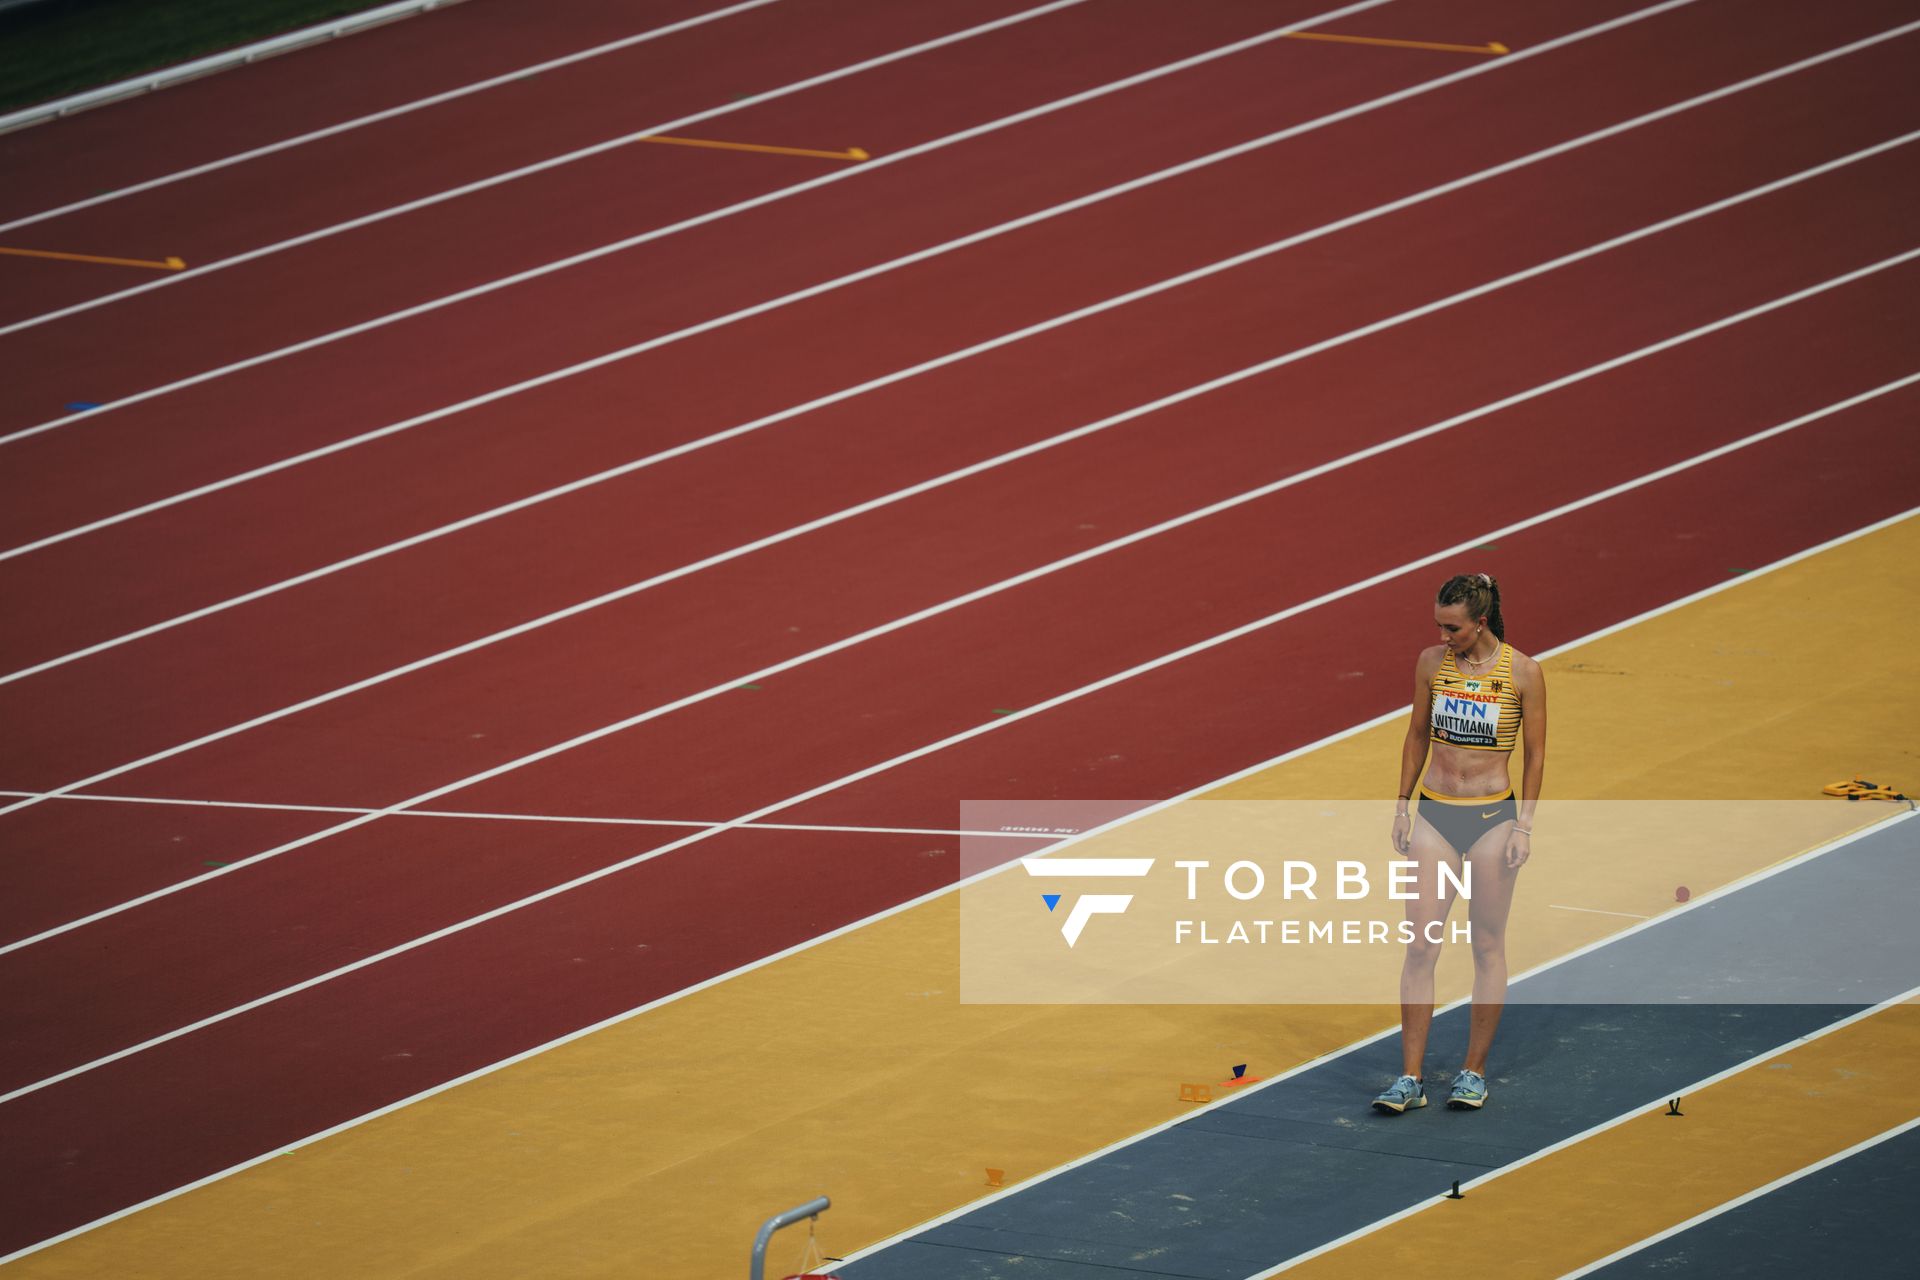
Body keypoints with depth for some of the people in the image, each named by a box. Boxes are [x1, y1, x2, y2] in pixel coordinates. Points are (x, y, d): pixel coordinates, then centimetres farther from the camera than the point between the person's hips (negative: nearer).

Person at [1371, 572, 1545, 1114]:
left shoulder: (1522, 672, -7)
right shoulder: (1432, 662, 1)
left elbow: (1535, 753, -2)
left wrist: (1524, 825, -6)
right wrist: (1401, 806, 8)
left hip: (1493, 818, -2)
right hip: (1434, 815, 2)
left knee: (1487, 946, 6)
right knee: (1420, 947, -3)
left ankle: (1474, 1071, 17)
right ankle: (1410, 1079, -2)